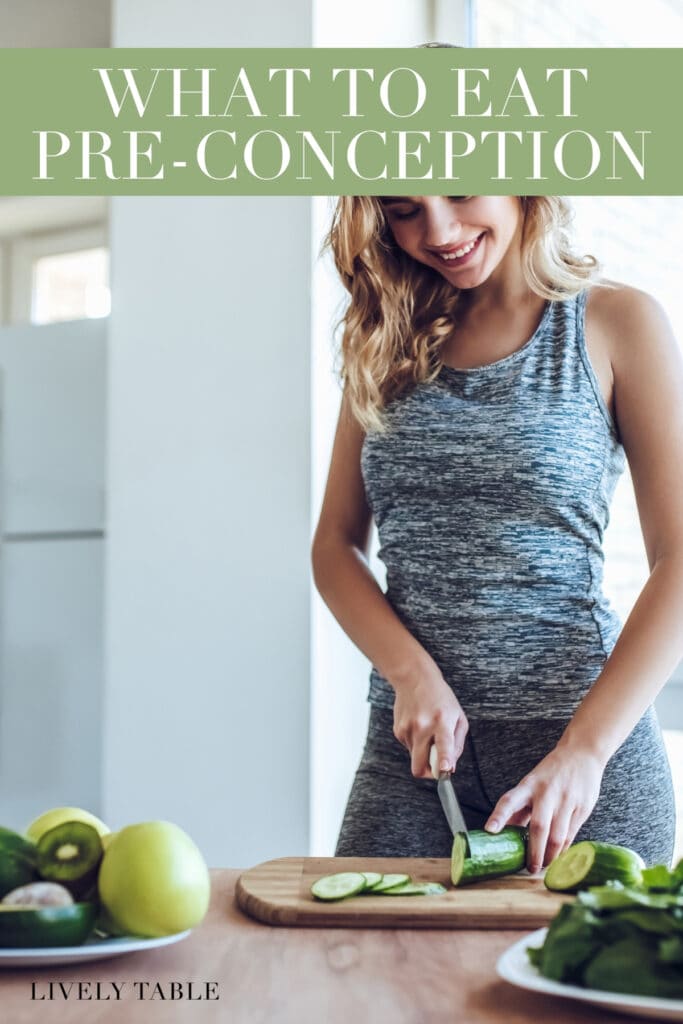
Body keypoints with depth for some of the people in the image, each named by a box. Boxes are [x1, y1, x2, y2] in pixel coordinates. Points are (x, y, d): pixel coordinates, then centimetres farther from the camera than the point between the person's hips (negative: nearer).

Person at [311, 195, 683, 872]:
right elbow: (335, 544, 9)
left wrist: (584, 750, -17)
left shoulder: (614, 323, -1)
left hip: (583, 739, -3)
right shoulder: (391, 336, 10)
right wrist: (412, 671, -9)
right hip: (406, 743, 3)